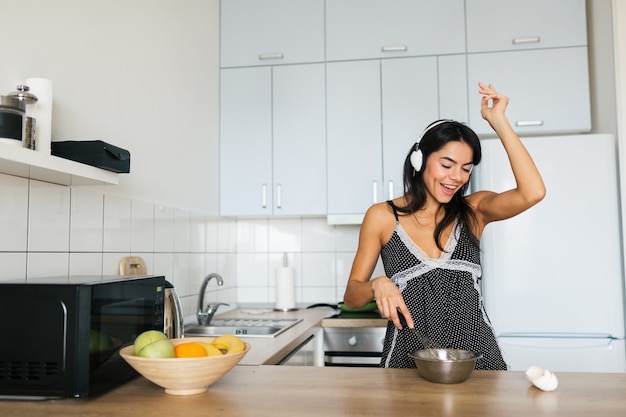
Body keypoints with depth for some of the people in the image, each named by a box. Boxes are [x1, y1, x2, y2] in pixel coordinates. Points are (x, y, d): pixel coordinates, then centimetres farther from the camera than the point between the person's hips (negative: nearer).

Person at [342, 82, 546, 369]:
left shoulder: (474, 210, 3)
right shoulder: (382, 217, -1)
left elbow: (533, 192, -15)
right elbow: (351, 297, 2)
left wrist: (498, 120, -12)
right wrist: (377, 285, -20)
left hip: (476, 355, 1)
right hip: (408, 360, -1)